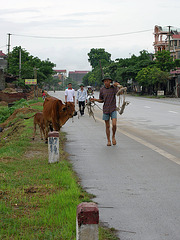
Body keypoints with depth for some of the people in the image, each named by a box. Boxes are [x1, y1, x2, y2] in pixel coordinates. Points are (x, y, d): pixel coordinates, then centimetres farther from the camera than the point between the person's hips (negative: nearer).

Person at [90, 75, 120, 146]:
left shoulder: (114, 87, -2)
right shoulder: (102, 90, 3)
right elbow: (101, 100, 12)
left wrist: (117, 85, -37)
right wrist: (94, 99, -5)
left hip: (113, 109, -2)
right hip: (105, 110, 2)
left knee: (114, 125, -14)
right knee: (107, 126, 5)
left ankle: (113, 136, 11)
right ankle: (108, 141, 15)